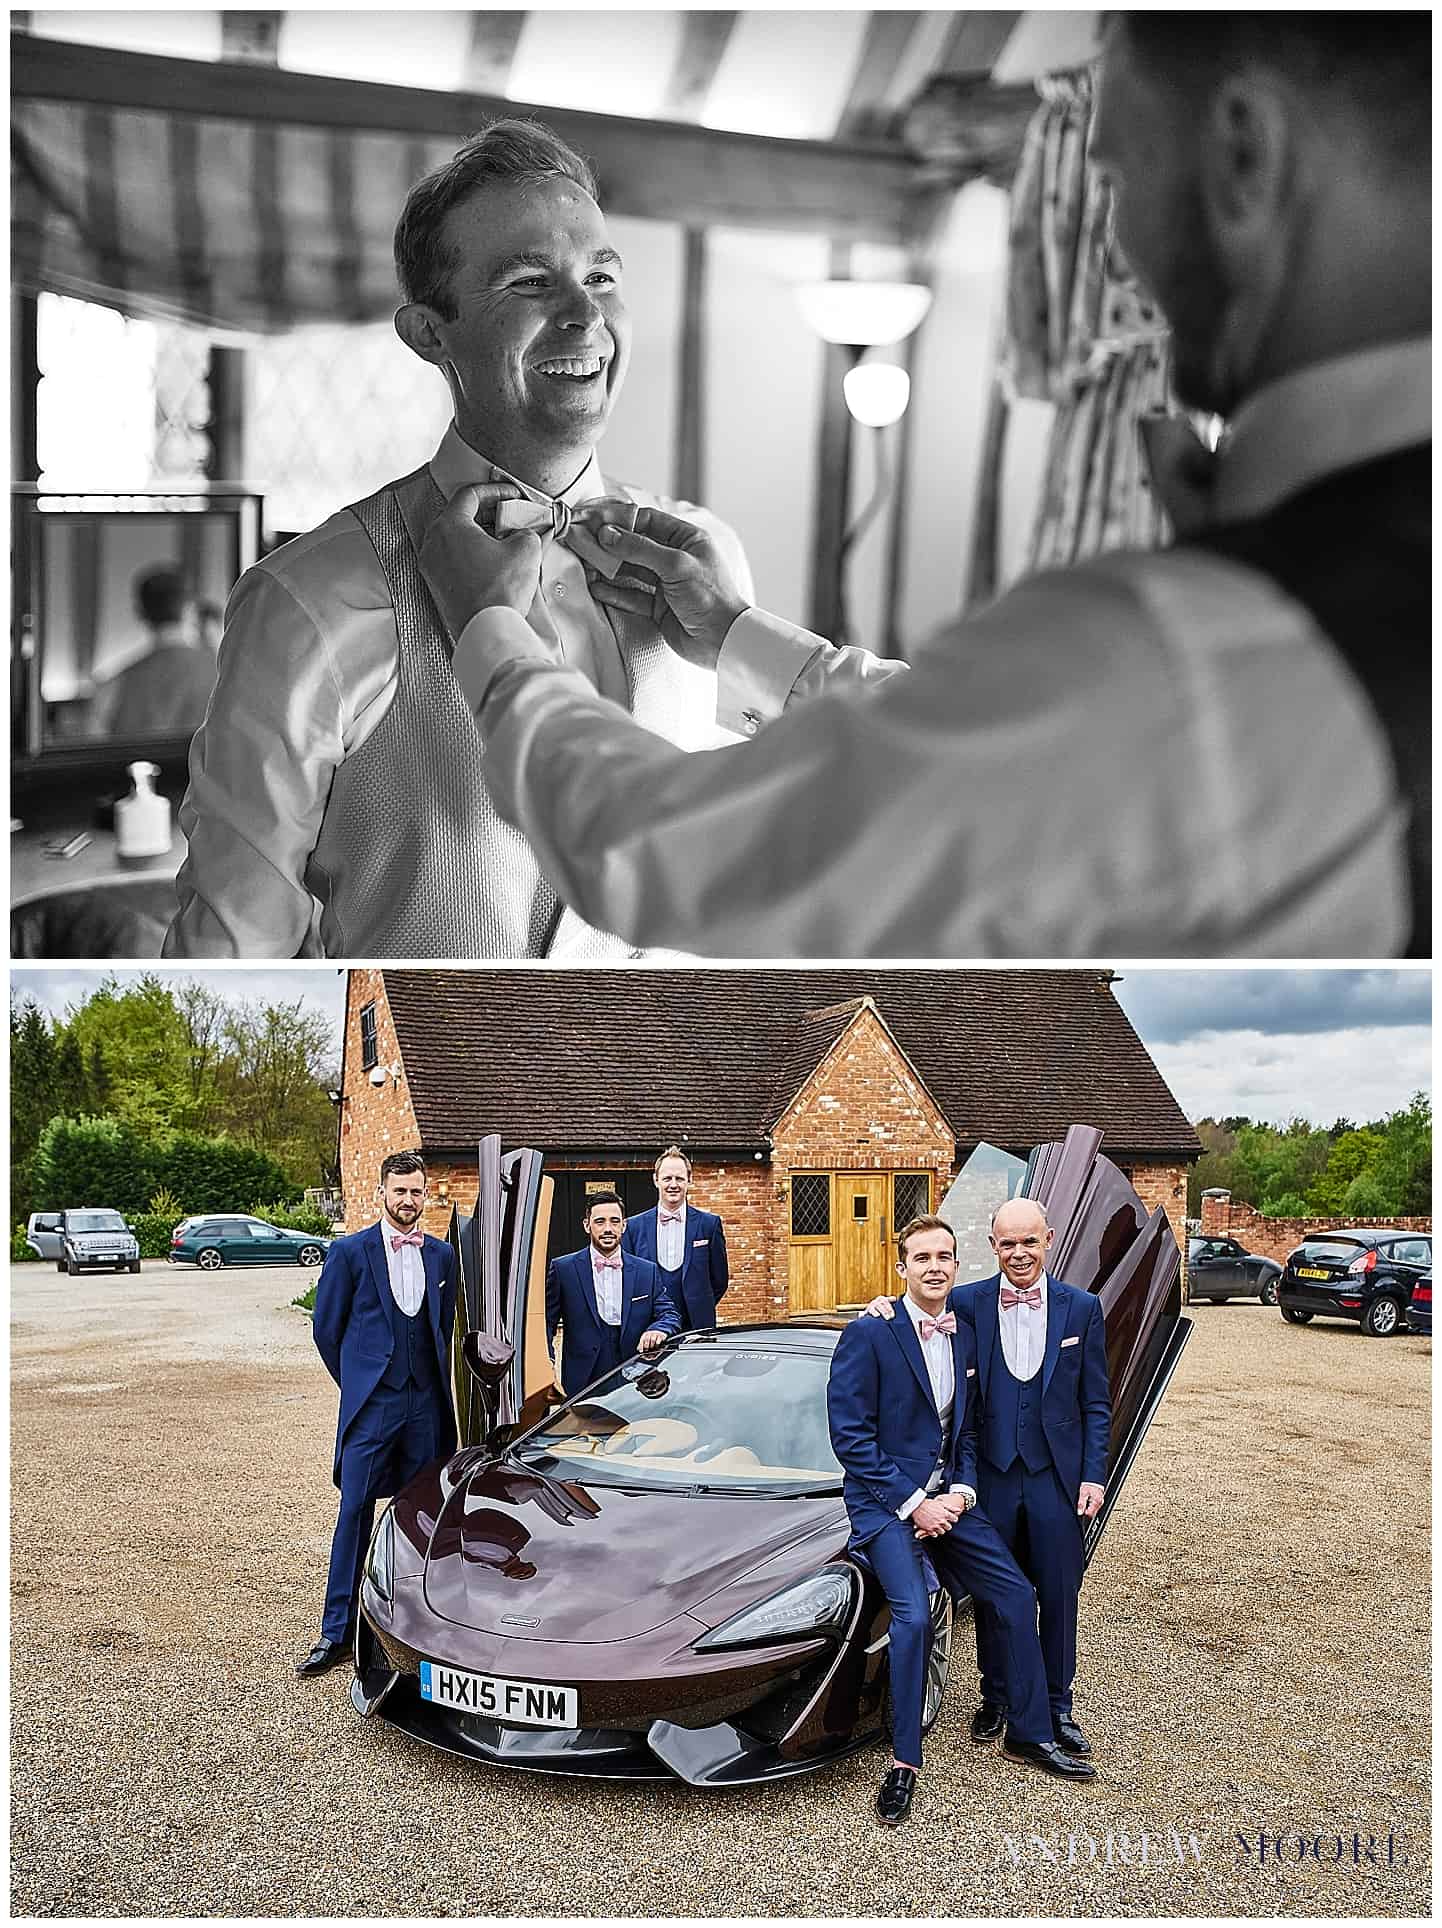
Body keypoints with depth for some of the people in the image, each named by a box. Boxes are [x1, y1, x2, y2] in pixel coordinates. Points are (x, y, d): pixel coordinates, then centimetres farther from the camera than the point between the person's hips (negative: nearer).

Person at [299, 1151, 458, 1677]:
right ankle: (337, 1633, 1)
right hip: (371, 1406, -3)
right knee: (355, 1514, -5)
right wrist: (358, 1383, 6)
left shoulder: (442, 1255, 9)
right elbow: (327, 1329, 3)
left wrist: (436, 1384, 12)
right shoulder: (350, 1252, -3)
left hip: (426, 1406, 4)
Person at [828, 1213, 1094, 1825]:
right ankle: (904, 1762, -10)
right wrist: (911, 1502, -16)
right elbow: (850, 1435, -14)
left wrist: (961, 1492, -2)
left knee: (1016, 1596, 2)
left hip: (945, 1498, 6)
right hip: (884, 1501, -6)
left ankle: (1030, 1734, 19)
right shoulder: (868, 1334, -13)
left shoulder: (964, 1337, 8)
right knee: (913, 1615, -24)